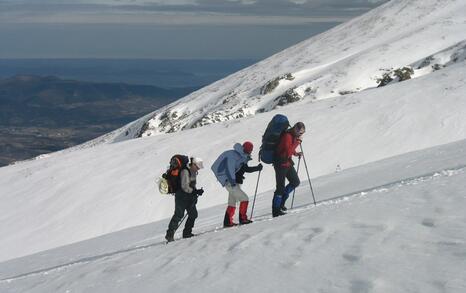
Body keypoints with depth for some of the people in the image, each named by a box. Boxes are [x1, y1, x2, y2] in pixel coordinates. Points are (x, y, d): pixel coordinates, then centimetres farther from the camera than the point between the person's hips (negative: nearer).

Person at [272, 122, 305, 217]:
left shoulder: (294, 136, 6)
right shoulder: (287, 136, -22)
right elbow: (288, 152, -28)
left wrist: (296, 153, 6)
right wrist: (297, 141, -25)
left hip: (288, 162, 9)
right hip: (281, 162, -9)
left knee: (295, 182, 11)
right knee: (281, 187, -8)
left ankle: (281, 201, 22)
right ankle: (276, 211, -2)